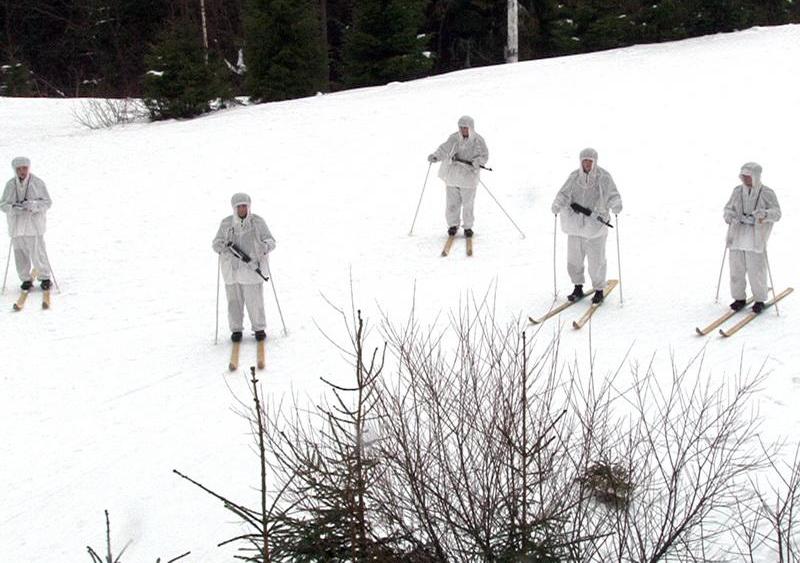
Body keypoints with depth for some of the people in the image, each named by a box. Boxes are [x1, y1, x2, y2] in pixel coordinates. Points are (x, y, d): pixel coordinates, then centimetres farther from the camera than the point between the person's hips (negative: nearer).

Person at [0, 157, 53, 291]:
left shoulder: (37, 183, -5)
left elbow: (47, 202, -3)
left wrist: (32, 205, -20)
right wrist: (13, 208, -17)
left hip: (34, 225, -3)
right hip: (16, 225, 3)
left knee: (38, 253, -6)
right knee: (20, 254, 5)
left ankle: (45, 278, 11)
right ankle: (26, 279, 20)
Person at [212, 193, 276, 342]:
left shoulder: (257, 222, -2)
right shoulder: (226, 223, 3)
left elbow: (271, 241, 1)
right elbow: (216, 243, 9)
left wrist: (265, 247, -22)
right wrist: (221, 246, -15)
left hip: (252, 268, -2)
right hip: (231, 269, 2)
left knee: (255, 300, -1)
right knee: (234, 300, 5)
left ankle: (259, 329, 15)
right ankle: (236, 330, 18)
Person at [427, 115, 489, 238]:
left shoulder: (478, 140, -4)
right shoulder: (454, 138, 1)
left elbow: (484, 156, -4)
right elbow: (444, 149, 1)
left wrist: (476, 162, -25)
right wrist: (435, 156, -18)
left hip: (468, 176, -2)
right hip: (453, 176, 2)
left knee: (468, 203, 0)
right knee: (452, 201, 5)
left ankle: (468, 227, 15)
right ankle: (453, 225, 23)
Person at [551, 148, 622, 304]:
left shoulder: (604, 177, -7)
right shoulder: (574, 177, 2)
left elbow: (613, 195, -15)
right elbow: (564, 193, -4)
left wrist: (616, 205, -37)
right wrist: (557, 205, -24)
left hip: (595, 226, -3)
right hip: (575, 226, 3)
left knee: (596, 261, 2)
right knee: (574, 259, 9)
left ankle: (599, 291, 19)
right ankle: (578, 288, 28)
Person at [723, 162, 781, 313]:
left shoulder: (766, 193, -4)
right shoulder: (738, 191, 8)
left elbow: (777, 213, -8)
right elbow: (728, 208, 17)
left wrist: (765, 214, -29)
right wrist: (728, 215, -6)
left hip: (755, 239, -4)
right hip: (737, 237, 4)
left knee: (756, 270, -2)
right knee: (736, 269, 7)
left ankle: (759, 300, 13)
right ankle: (739, 298, 22)